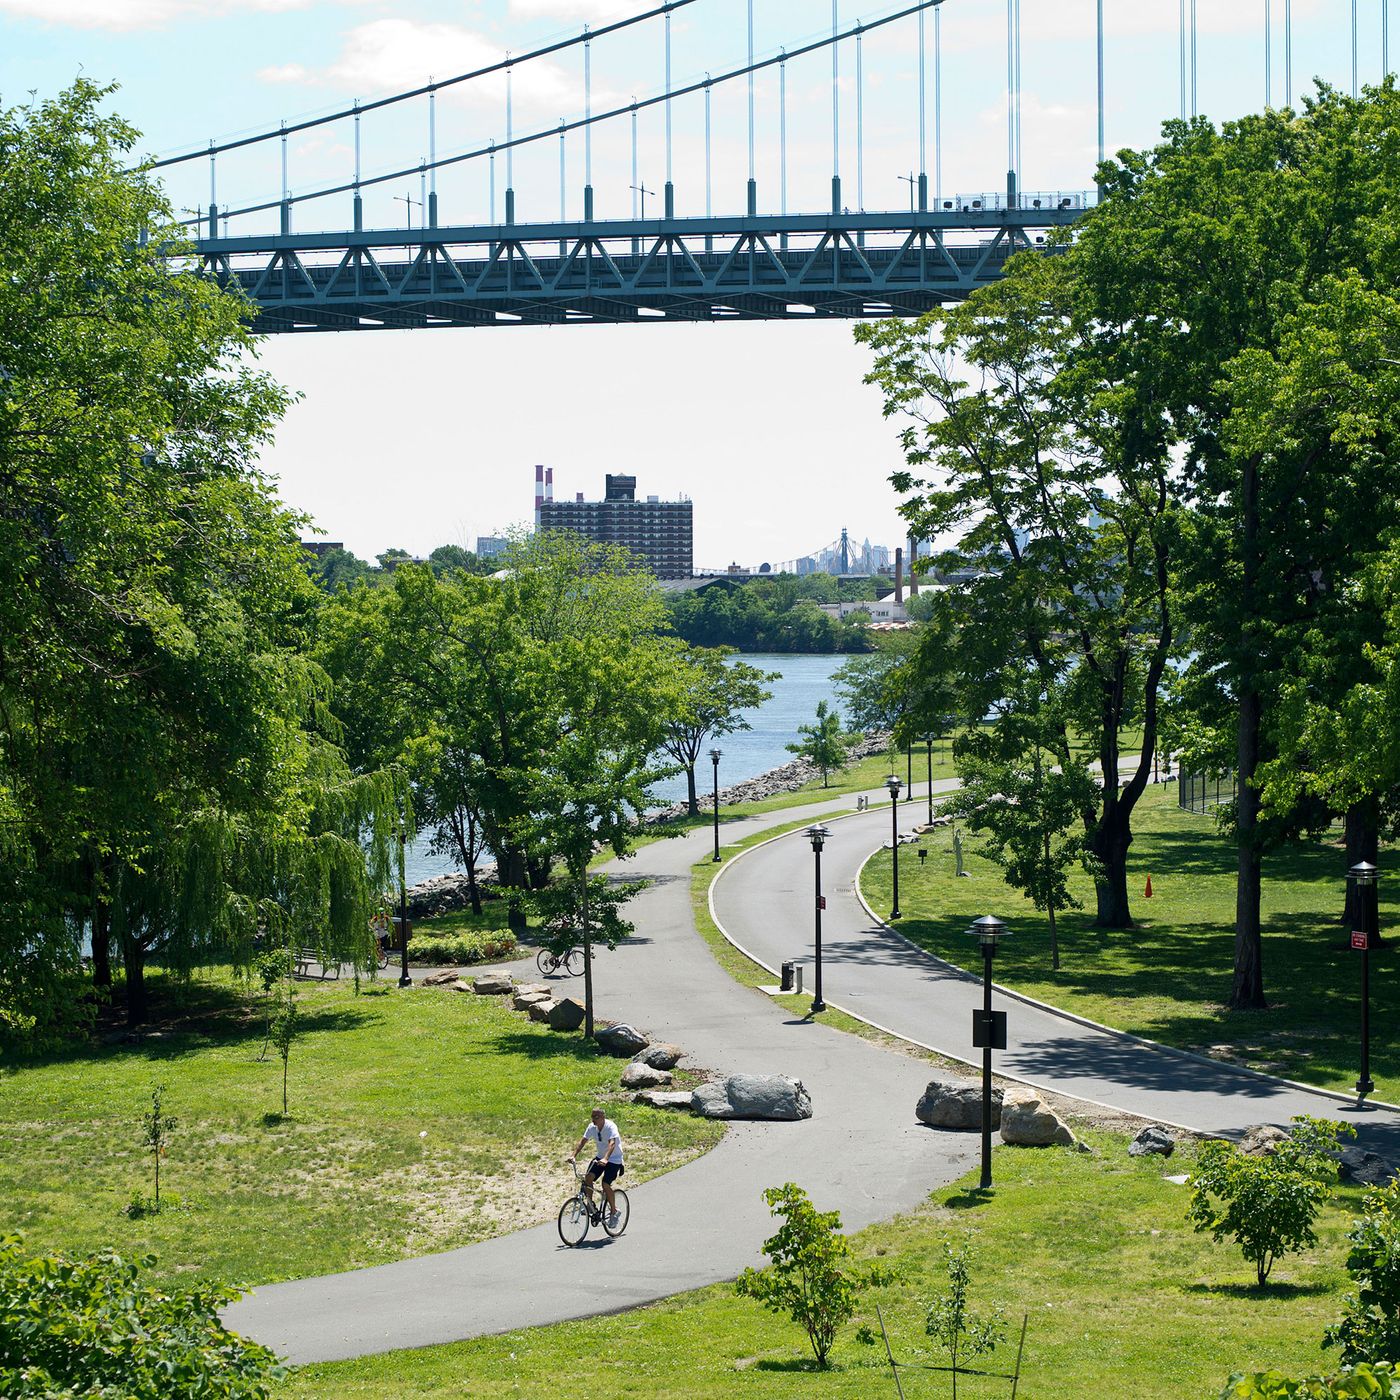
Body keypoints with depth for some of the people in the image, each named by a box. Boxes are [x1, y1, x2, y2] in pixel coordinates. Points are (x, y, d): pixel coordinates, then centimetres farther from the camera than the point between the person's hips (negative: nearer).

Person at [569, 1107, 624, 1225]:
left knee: (605, 1183, -19)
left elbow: (612, 1144, -38)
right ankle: (590, 1204, -1)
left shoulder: (611, 1127, -24)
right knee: (588, 1177, -17)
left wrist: (605, 1159, -53)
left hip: (614, 1159, -6)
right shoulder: (592, 1127, -6)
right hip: (600, 1156, 6)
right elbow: (582, 1141, -8)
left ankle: (614, 1212, -2)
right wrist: (574, 1156, -23)